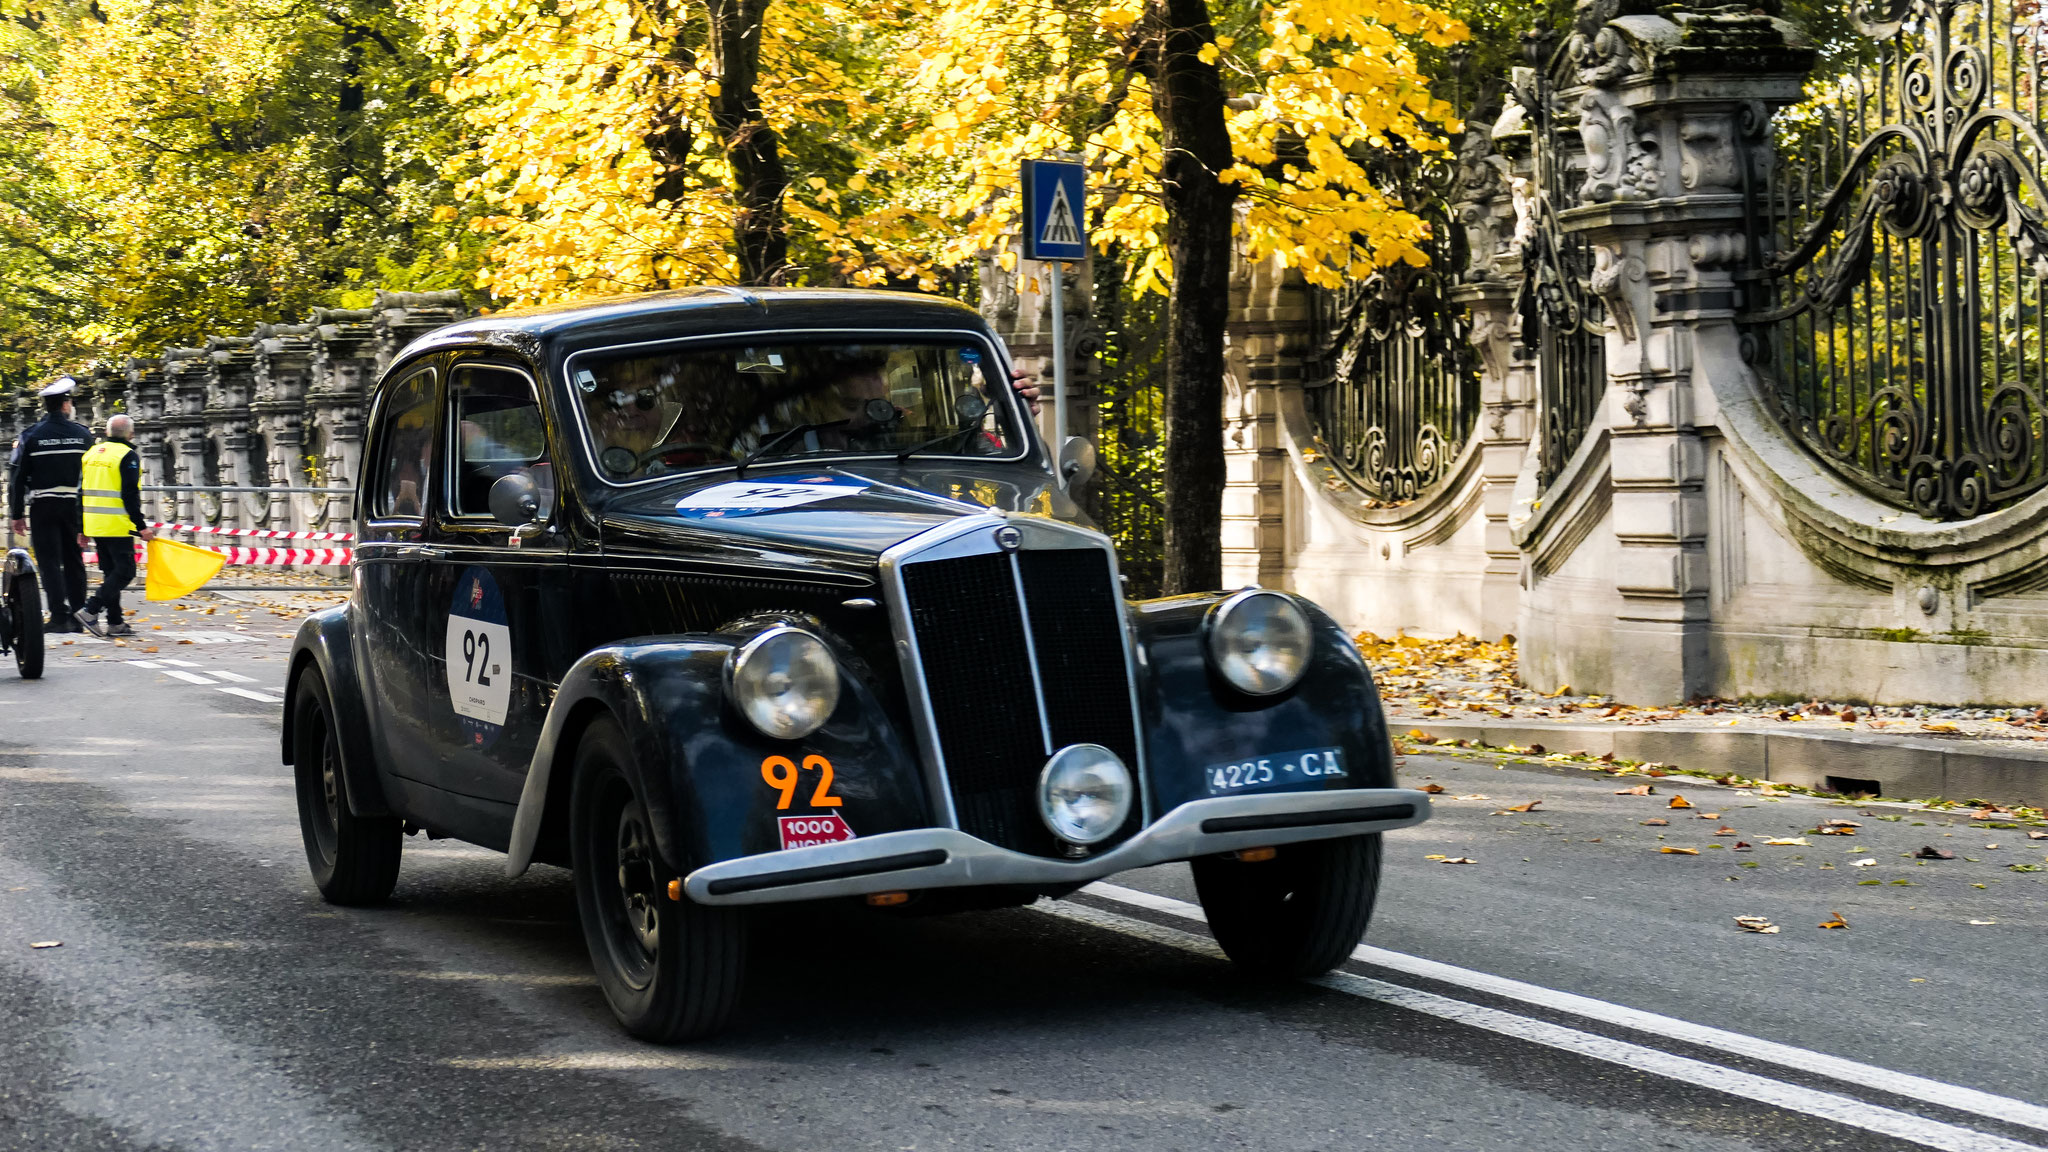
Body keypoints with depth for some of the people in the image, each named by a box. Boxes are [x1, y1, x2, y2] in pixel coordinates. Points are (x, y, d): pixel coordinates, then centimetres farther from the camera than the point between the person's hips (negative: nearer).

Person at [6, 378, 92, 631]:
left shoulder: (31, 437, -3)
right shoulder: (83, 435, 3)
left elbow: (17, 478, -3)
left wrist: (17, 514, 3)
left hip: (43, 506, -2)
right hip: (74, 506, 3)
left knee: (49, 562, -1)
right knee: (74, 561, 11)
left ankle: (59, 616, -9)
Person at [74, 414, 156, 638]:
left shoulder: (92, 453, 14)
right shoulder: (128, 456, -9)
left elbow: (81, 492, 16)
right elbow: (130, 495, -16)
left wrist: (81, 527, 21)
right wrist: (141, 526, -12)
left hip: (94, 524, 8)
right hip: (117, 525, -8)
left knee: (111, 572, 14)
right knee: (124, 572, -4)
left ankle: (115, 622, 12)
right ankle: (90, 610, -15)